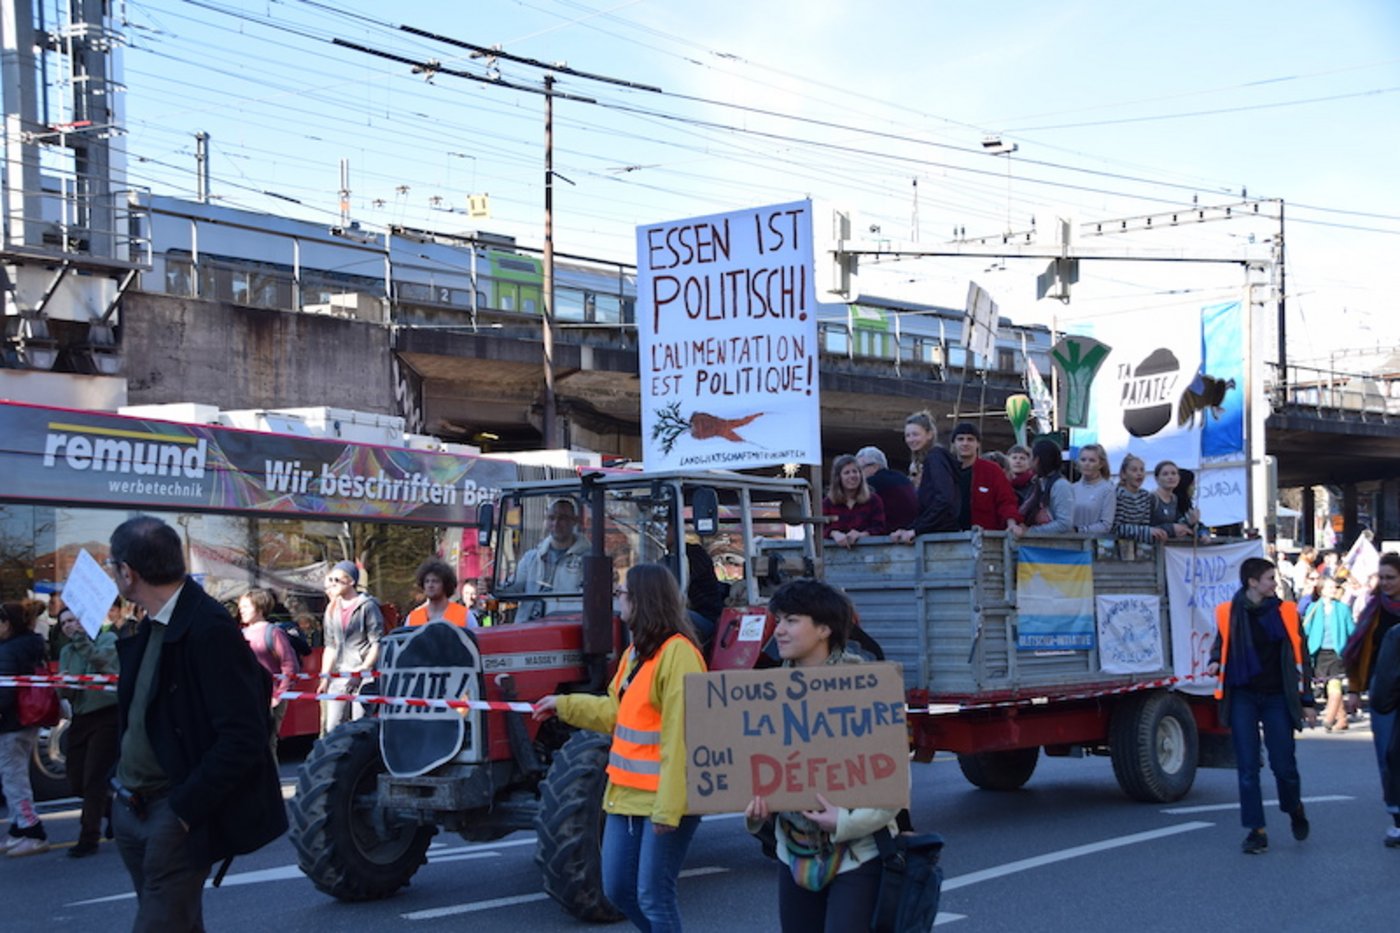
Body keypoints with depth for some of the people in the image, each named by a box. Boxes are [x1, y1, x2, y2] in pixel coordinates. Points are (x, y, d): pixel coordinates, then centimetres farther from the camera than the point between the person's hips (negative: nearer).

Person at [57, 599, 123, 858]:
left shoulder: (108, 638, -2)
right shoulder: (66, 651, 14)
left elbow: (99, 659, -22)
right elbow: (66, 691, 11)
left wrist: (80, 638, -19)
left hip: (106, 715, -7)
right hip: (80, 718, 7)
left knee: (94, 779, -9)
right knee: (77, 782, 7)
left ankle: (89, 837, -2)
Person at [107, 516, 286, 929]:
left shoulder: (209, 629, -18)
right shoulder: (148, 628, 8)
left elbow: (242, 737, -21)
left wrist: (184, 809, -19)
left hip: (176, 810, -8)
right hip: (130, 806, 8)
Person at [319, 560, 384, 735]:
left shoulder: (367, 606, -4)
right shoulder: (332, 609, 16)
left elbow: (377, 643, -8)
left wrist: (364, 668, -17)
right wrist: (325, 675, 12)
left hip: (363, 677, -6)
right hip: (338, 677, 6)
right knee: (332, 727, 1)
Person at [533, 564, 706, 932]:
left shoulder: (677, 653, -18)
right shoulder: (635, 652, 13)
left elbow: (680, 736, -21)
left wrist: (668, 808, -23)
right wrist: (564, 705, 22)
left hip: (663, 798, -9)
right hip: (627, 792, 9)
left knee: (653, 898, -4)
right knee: (618, 889, 13)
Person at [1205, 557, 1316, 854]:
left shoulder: (1286, 612, 3)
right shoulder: (1228, 613, 1)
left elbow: (1299, 658, 7)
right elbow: (1221, 646, 16)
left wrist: (1306, 701, 5)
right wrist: (1215, 663, -7)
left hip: (1277, 698, 0)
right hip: (1242, 698, 0)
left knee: (1284, 764, 1)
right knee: (1247, 768, -2)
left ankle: (1295, 810, 31)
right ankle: (1257, 831, 3)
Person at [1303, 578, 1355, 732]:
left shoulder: (1343, 608, 5)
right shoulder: (1313, 608, 8)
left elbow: (1351, 630, 4)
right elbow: (1306, 630, 8)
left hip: (1337, 652, -2)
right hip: (1320, 653, 2)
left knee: (1335, 685, -15)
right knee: (1332, 688, 8)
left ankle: (1329, 719, -20)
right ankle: (1341, 718, 17)